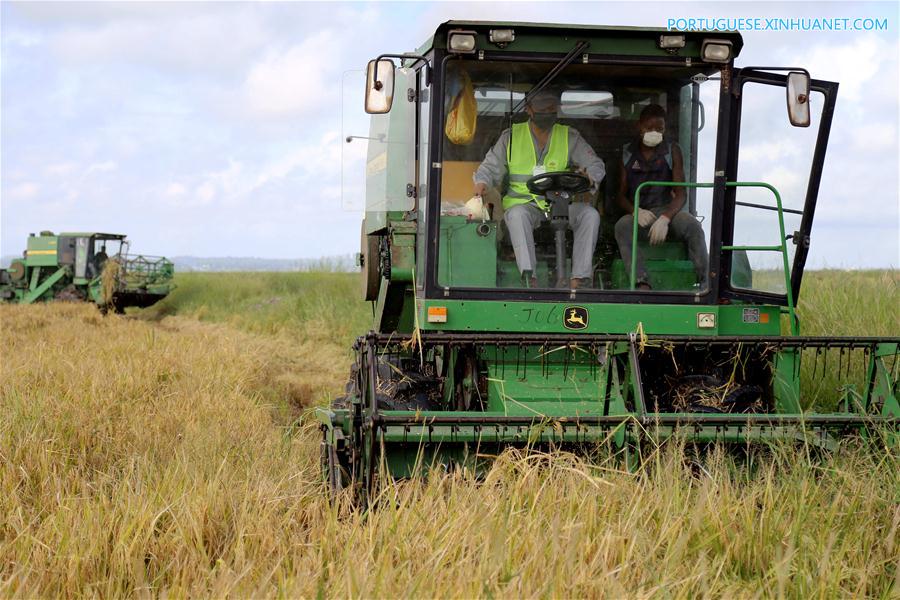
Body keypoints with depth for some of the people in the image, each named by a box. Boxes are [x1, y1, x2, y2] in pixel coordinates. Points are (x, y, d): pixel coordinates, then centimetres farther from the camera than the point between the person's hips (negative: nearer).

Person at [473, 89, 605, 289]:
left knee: (590, 214, -26)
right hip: (523, 202, -1)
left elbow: (596, 165, 7)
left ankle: (579, 278, -30)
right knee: (517, 215, -36)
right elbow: (491, 166, 12)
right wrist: (482, 183, -12)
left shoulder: (570, 137, 12)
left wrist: (589, 177, -18)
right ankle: (529, 278, -45)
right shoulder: (511, 136, 12)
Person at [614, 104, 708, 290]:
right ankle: (642, 284, -49)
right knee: (622, 226, -34)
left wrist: (665, 219, -22)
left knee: (693, 226, -32)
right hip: (639, 214, 0)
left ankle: (706, 283, -35)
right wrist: (636, 211, -16)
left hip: (667, 210, 0)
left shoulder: (672, 151, 7)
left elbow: (680, 194, -2)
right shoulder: (627, 154, 12)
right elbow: (621, 195, 9)